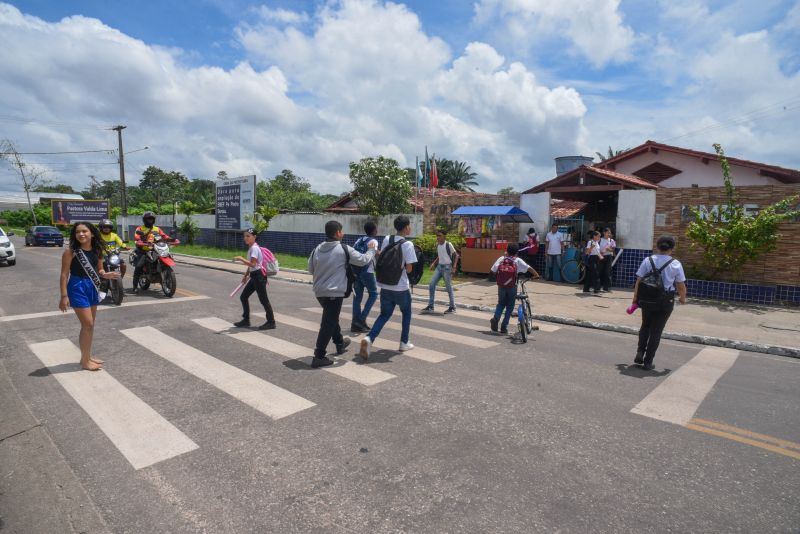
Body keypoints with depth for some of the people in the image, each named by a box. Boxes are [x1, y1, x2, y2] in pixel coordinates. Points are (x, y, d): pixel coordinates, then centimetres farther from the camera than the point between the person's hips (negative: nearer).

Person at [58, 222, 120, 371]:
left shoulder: (97, 250, 3)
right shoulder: (71, 251, -13)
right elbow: (64, 274, -12)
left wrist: (105, 275, -10)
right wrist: (64, 296, -16)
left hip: (92, 288, 6)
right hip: (77, 288, -6)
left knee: (90, 325, 14)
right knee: (87, 324, -6)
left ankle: (87, 356, 27)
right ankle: (85, 361, 7)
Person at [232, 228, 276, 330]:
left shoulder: (254, 248, -16)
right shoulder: (250, 248, 14)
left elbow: (252, 264, -26)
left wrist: (240, 258, -22)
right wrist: (246, 275, 21)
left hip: (259, 276, -10)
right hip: (254, 276, 10)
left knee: (263, 299, -4)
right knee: (243, 297, 13)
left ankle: (271, 322, 4)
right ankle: (246, 320, 23)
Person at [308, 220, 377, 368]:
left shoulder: (317, 249, 3)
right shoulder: (344, 249, -11)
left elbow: (311, 269, 12)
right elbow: (363, 260, -1)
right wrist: (372, 249, 17)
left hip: (319, 291, 7)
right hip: (335, 292, -7)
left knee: (331, 318, 25)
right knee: (328, 324, -2)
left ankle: (340, 343, 43)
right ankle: (319, 356, -2)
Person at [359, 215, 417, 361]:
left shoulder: (386, 239, 2)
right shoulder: (408, 244, -13)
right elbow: (409, 269, -14)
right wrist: (401, 268, 6)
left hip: (385, 286, 4)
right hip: (401, 287, -4)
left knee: (384, 315, 14)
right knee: (406, 313, 20)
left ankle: (369, 339, -8)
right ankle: (404, 342, 26)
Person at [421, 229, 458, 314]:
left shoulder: (448, 244, -11)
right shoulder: (437, 244, 8)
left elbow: (456, 255, -8)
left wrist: (454, 267, -15)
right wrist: (434, 263, 10)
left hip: (447, 267, -7)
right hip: (439, 266, 7)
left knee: (449, 287, 0)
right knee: (432, 285, 0)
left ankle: (452, 307, 12)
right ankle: (430, 306, 8)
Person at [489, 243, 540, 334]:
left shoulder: (501, 259, 2)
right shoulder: (517, 260, -1)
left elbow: (493, 270, -1)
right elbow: (529, 268, -10)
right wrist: (536, 275, 0)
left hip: (501, 286, 2)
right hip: (512, 287, -1)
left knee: (501, 303, 21)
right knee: (510, 306, 13)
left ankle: (495, 318, -4)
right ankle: (504, 327, 11)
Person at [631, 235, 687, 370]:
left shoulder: (648, 260, -4)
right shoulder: (675, 264, -6)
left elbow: (638, 281, -3)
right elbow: (681, 286, -1)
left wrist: (635, 298, 7)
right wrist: (682, 298, 18)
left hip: (647, 299, 1)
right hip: (665, 301, -1)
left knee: (645, 326, 22)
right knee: (656, 331, 8)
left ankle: (640, 353, 11)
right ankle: (648, 362, 13)